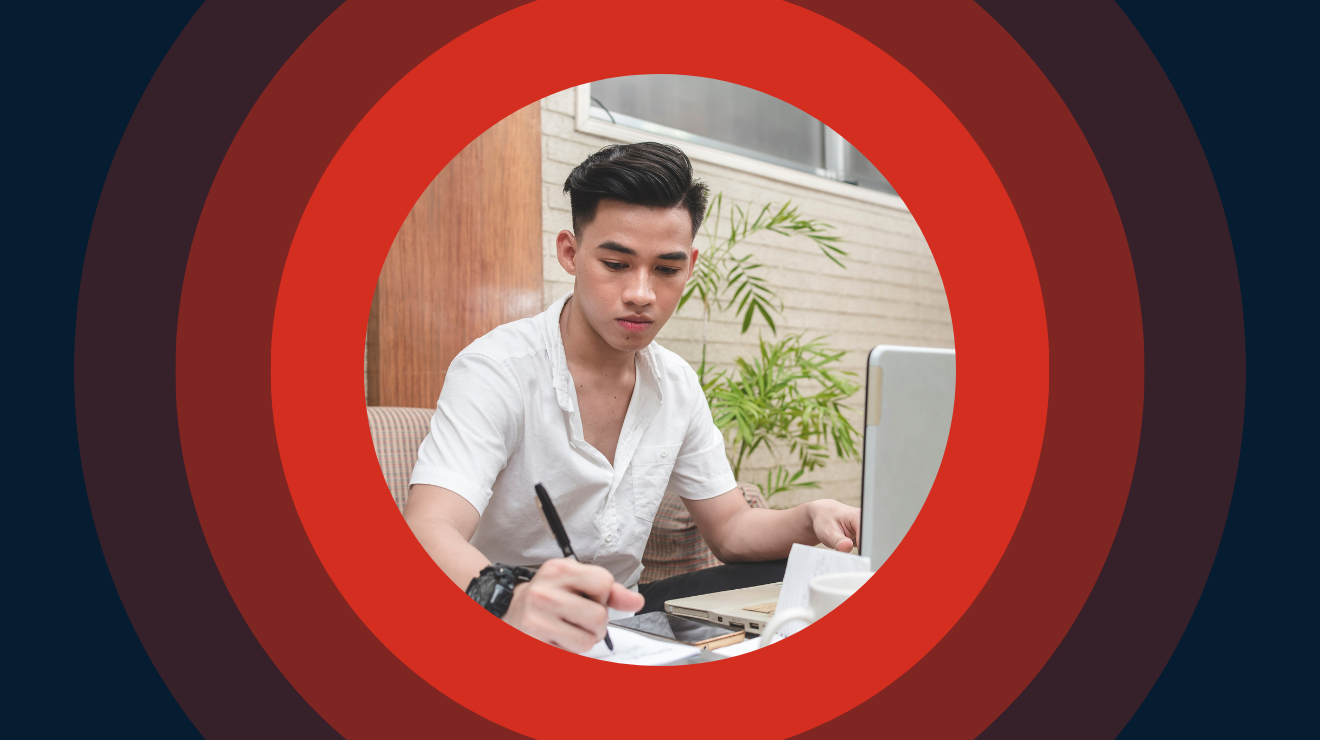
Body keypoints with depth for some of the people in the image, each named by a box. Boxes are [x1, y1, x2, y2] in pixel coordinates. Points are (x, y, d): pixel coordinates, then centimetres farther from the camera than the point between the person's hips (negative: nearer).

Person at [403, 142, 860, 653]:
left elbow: (730, 527, 9)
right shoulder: (496, 371, -18)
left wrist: (812, 518, -13)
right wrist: (510, 598, -54)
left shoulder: (677, 385, 3)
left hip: (623, 618, 7)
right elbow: (426, 533, -31)